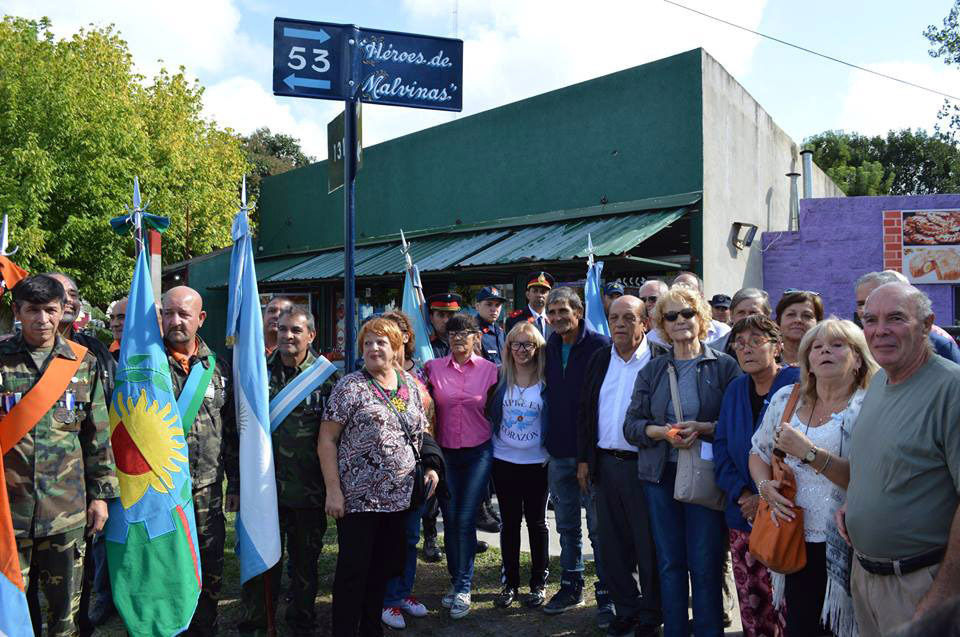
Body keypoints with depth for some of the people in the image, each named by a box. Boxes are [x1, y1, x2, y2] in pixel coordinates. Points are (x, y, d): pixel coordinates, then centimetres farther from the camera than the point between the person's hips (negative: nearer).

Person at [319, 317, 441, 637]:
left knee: (384, 566, 15)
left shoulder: (409, 383, 9)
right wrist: (333, 490, -14)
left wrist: (431, 466, 4)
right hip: (358, 498, -5)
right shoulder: (350, 387, -9)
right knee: (353, 569, 1)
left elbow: (420, 432, 18)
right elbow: (326, 440, -10)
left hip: (399, 496, 6)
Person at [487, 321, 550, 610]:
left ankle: (538, 583, 21)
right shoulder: (499, 377, 1)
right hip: (504, 461, 2)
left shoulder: (546, 380, -4)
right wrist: (491, 441, 4)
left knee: (536, 522, 9)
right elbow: (489, 413, 9)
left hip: (537, 462, -1)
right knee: (509, 522, 9)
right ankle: (510, 582, 21)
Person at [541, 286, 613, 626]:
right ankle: (571, 586, 30)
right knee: (566, 525, 16)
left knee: (599, 526, 2)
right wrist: (550, 439, 12)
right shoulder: (550, 347, 8)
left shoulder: (599, 346, -11)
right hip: (559, 451, 6)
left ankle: (606, 594, 15)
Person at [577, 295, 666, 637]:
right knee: (613, 543, 14)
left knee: (649, 545, 7)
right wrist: (583, 459, 8)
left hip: (644, 465, -5)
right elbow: (585, 411, 12)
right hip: (605, 464, 5)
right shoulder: (599, 360, 8)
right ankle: (626, 607, 30)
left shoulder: (660, 360, -7)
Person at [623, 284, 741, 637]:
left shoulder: (724, 365, 1)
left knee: (705, 564, -1)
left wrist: (702, 428, -17)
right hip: (661, 474, 3)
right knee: (670, 562, 10)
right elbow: (631, 425, 7)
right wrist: (664, 432, -11)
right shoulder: (652, 370, 10)